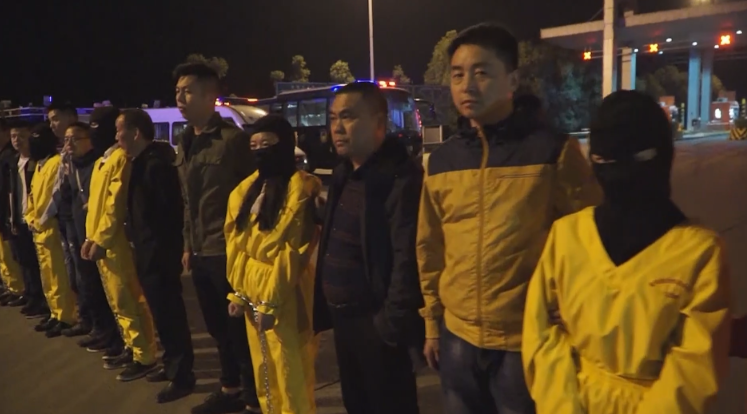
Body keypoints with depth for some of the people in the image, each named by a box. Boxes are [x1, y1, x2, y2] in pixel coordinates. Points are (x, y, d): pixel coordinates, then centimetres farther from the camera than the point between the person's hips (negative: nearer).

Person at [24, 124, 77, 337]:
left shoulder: (58, 162, -11)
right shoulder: (39, 164, 18)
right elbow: (33, 195, 21)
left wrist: (44, 220, -13)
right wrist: (31, 219, 9)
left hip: (52, 227, -9)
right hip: (38, 230, 9)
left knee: (59, 275, -5)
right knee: (47, 275, 14)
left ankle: (66, 317, 3)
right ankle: (56, 313, 23)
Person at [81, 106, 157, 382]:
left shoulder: (121, 157, -13)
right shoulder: (101, 161, 18)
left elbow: (116, 204, -19)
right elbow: (94, 203, 19)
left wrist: (101, 241, -18)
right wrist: (90, 238, 11)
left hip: (116, 243, -10)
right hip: (100, 242, 10)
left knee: (129, 302, -3)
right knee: (117, 302, 16)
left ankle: (145, 357, 6)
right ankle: (131, 348, 28)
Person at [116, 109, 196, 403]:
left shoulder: (156, 165, -19)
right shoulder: (141, 163, 12)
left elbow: (170, 211, -22)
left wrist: (165, 251, -18)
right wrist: (140, 246, 15)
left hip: (159, 254, -10)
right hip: (148, 253, 10)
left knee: (169, 313, 0)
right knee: (163, 312, 19)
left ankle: (183, 375, 12)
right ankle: (172, 365, 33)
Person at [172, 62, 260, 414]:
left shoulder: (233, 139, -11)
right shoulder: (185, 143, 12)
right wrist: (188, 245, 17)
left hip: (227, 252, -7)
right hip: (200, 253, 7)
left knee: (240, 328, 3)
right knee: (217, 327, 18)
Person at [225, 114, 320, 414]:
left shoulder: (298, 187, -12)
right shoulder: (248, 188, 11)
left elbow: (292, 251, -16)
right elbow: (236, 244, 12)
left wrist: (271, 301, -16)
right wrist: (238, 291, 9)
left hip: (283, 295, -7)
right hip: (252, 293, 7)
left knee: (288, 372, 2)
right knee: (263, 369, 17)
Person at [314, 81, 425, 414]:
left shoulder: (401, 178, -18)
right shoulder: (343, 175, 10)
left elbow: (407, 258, -23)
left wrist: (393, 323, -21)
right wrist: (324, 307, 11)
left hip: (375, 321, -9)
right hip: (343, 316, 9)